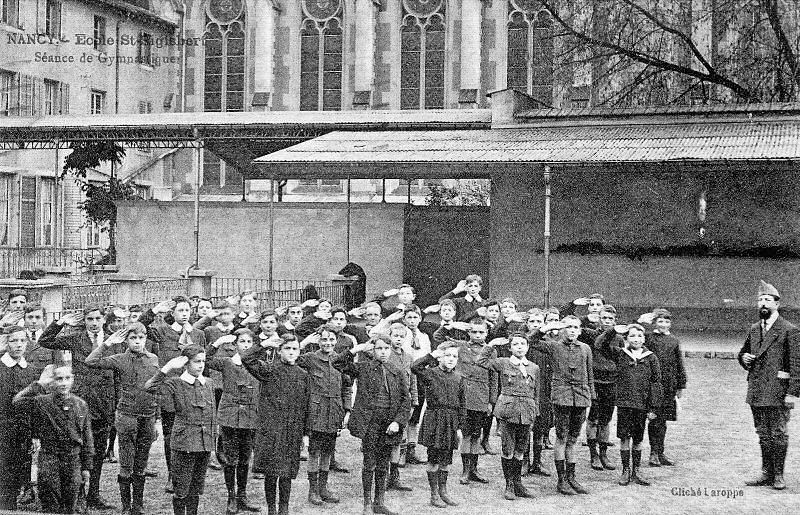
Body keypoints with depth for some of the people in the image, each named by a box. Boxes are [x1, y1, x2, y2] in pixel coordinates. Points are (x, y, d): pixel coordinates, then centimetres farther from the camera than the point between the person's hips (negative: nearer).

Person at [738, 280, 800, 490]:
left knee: (778, 434, -1)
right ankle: (766, 473, 19)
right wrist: (744, 358, 1)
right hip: (756, 392, 6)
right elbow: (743, 352, 26)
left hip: (777, 392, -6)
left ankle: (778, 475, 7)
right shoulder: (754, 329, 14)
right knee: (763, 434, 12)